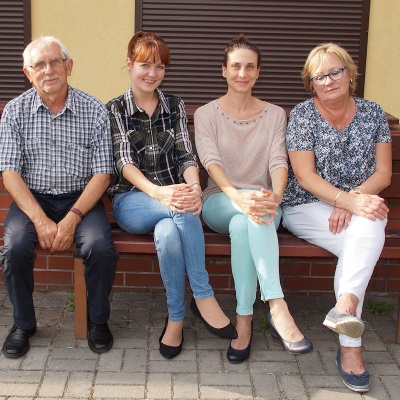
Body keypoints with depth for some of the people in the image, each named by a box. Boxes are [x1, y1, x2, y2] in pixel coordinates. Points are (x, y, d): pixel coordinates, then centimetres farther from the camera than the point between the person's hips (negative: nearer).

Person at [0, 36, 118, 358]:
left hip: (81, 198, -1)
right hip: (32, 199, 1)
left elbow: (102, 173, -6)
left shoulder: (94, 111, -3)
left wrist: (72, 219, -19)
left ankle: (98, 320, 1)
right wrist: (41, 220, -19)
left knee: (101, 248, -27)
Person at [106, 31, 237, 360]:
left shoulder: (175, 106, 13)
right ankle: (203, 297, -25)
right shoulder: (115, 110, 6)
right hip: (132, 202, -2)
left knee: (168, 234, -36)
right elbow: (124, 162, -9)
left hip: (173, 198, 2)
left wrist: (194, 187, -24)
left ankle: (176, 318, -21)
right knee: (183, 211, -35)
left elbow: (186, 155, 1)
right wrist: (156, 191, -31)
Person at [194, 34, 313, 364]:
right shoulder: (206, 114, 6)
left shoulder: (275, 115, 12)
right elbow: (211, 161, -12)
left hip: (262, 203, 1)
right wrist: (238, 196, -33)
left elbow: (278, 161, -4)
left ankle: (244, 320, -39)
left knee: (243, 225, -37)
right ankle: (278, 309, -44)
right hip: (219, 202, -1)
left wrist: (275, 196, -28)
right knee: (249, 215, -38)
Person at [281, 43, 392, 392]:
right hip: (307, 207, -3)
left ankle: (344, 307, -45)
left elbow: (383, 173, 3)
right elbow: (305, 176, -11)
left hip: (360, 205, 3)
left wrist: (352, 202, -17)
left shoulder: (372, 113, 8)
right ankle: (350, 347, -35)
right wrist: (350, 200, -26)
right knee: (364, 242, -31)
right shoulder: (303, 114, -2)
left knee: (368, 229, -34)